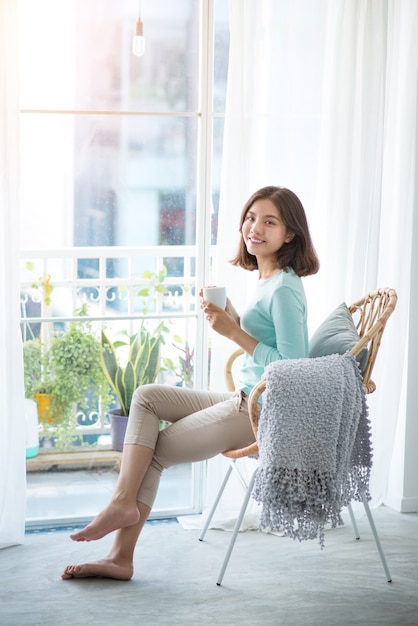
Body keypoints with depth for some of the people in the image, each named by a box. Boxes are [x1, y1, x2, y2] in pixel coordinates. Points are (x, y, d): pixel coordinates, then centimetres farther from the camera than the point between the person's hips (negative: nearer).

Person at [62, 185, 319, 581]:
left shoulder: (284, 289, -18)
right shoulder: (267, 280, 11)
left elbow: (293, 369, -23)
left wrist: (233, 332, -21)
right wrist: (229, 316, 2)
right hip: (246, 400, 10)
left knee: (154, 451, -4)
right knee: (146, 396, 2)